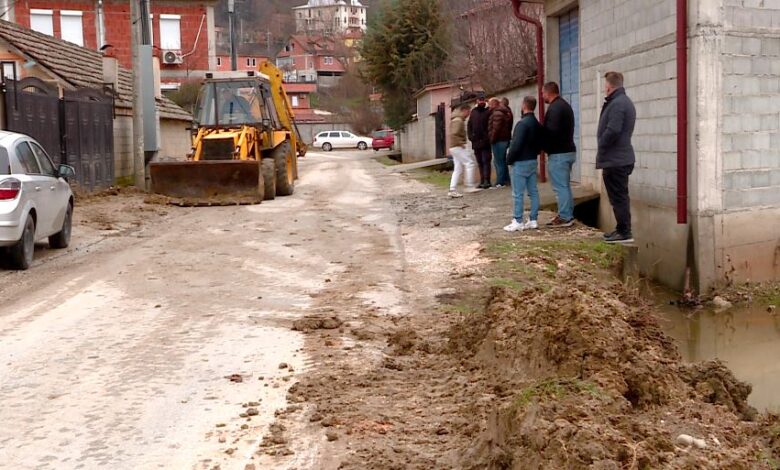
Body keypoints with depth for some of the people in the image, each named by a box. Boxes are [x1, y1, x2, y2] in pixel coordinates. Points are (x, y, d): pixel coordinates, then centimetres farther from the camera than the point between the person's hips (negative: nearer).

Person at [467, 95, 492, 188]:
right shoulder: (473, 112, 12)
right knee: (480, 162, 11)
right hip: (476, 141, 5)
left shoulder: (488, 112, -3)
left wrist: (488, 138, -15)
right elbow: (469, 125, 15)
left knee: (485, 161, -7)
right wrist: (470, 136, 3)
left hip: (485, 142, -5)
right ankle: (482, 181, 17)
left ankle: (486, 181, -7)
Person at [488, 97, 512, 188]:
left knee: (498, 162, -5)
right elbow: (509, 127, 18)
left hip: (498, 140, -10)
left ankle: (500, 182, -4)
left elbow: (496, 128, -22)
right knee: (502, 161, 17)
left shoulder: (497, 113, -15)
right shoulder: (505, 112, 17)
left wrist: (492, 139, -14)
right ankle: (506, 180, 21)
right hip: (505, 139, 10)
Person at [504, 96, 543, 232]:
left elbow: (516, 144, -21)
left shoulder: (522, 123, -17)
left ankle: (518, 222, -2)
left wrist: (509, 159, -11)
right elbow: (540, 144, 14)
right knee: (533, 192, 9)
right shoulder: (537, 124, 10)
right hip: (533, 161, 9)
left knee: (518, 194, -4)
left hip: (521, 162, -9)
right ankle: (533, 220, 12)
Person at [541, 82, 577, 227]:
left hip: (558, 153, -10)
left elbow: (551, 132, -24)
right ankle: (568, 215, 18)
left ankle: (564, 217, -5)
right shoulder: (564, 105, 18)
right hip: (568, 150, 10)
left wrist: (543, 146, -9)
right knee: (565, 185, 14)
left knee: (560, 187, -7)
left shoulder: (555, 108, -16)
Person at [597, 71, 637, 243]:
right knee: (620, 196, 16)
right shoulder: (625, 101, 17)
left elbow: (612, 131, -27)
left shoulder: (617, 104, -17)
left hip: (615, 160, -11)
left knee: (618, 197, -6)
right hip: (622, 157, 11)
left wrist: (601, 146, -11)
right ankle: (621, 229, 24)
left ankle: (624, 233, -3)